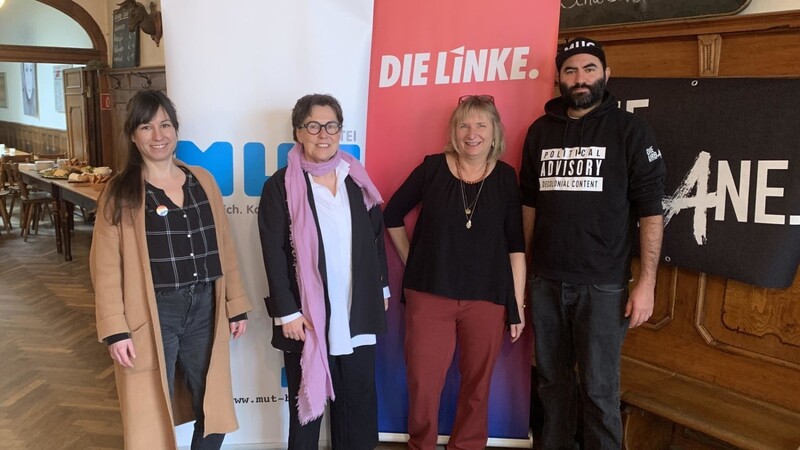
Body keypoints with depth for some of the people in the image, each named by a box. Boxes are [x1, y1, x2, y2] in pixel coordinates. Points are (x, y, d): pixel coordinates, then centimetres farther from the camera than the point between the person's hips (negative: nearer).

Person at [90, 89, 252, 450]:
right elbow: (107, 266, -6)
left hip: (205, 309, 4)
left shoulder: (202, 181, 6)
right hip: (153, 313, -3)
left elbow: (223, 248, 9)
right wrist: (116, 329, -12)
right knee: (152, 418, 8)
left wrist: (236, 305, 9)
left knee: (214, 411, 14)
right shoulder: (120, 193, -4)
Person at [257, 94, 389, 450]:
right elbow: (274, 254, -9)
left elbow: (377, 238, 12)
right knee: (307, 400, 11)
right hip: (308, 315, -3)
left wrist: (382, 288, 10)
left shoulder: (356, 178, 7)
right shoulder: (281, 186, -6)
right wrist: (286, 312, -13)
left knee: (360, 399, 15)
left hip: (358, 313, 4)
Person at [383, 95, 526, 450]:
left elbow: (516, 246, 1)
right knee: (422, 382, 5)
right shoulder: (432, 168, -2)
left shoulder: (505, 177, 0)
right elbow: (392, 216, 9)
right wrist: (412, 262, 6)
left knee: (477, 382, 13)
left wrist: (517, 305, 0)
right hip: (429, 295, 0)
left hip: (487, 298, 1)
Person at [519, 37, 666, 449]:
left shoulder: (629, 129, -2)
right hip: (545, 281, 4)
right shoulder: (541, 131, 8)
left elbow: (650, 210, -5)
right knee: (552, 379, 15)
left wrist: (646, 282, -11)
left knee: (599, 388, 3)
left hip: (602, 284, -3)